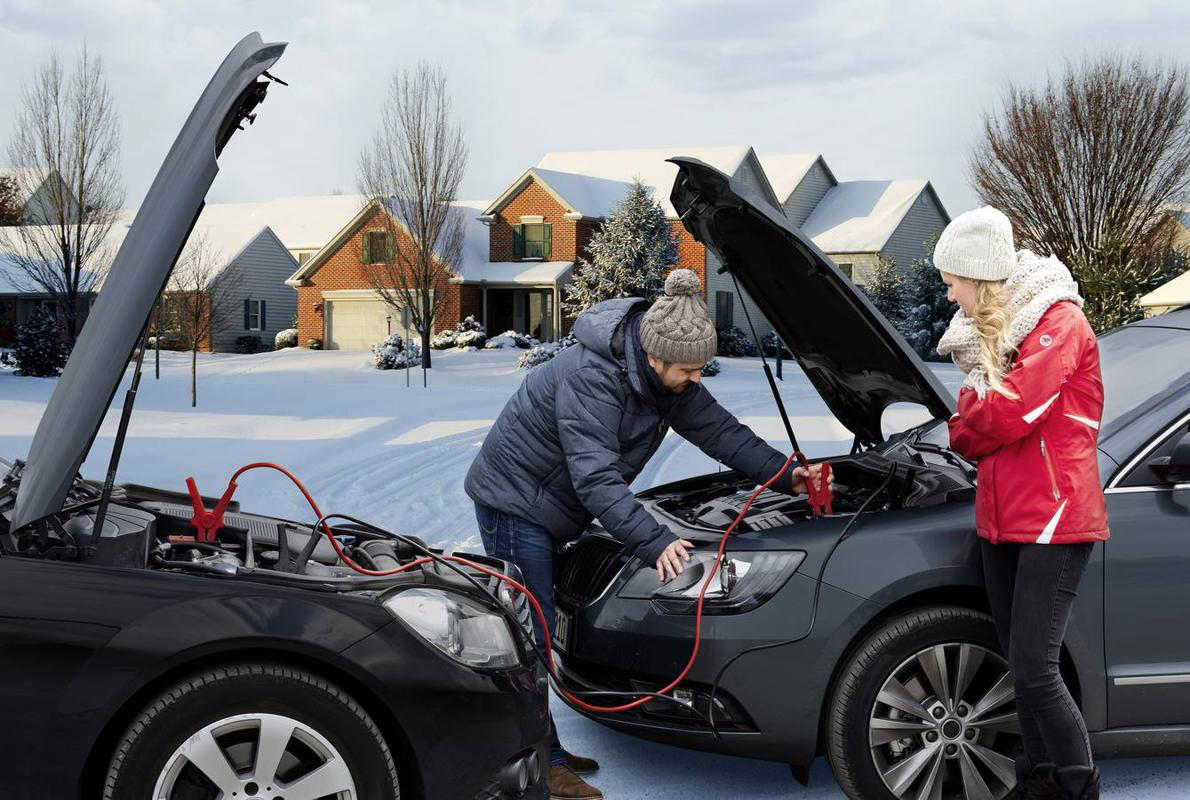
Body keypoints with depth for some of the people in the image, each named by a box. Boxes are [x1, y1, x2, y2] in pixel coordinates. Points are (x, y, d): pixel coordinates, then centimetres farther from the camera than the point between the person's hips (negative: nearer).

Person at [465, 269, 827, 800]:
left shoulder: (668, 378, -5)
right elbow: (596, 479, -37)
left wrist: (786, 477, -5)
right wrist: (654, 542, -41)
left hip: (549, 509, 9)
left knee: (537, 633, 13)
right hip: (513, 502, -9)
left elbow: (719, 430, 2)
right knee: (532, 636, -7)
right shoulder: (589, 377, -32)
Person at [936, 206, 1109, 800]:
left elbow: (1010, 413, -22)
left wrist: (960, 426, -4)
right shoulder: (991, 330, 16)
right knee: (1020, 667, 12)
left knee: (1035, 669, -11)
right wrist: (968, 432, -7)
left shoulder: (1060, 322, -11)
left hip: (1054, 517, -8)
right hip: (1000, 517, 8)